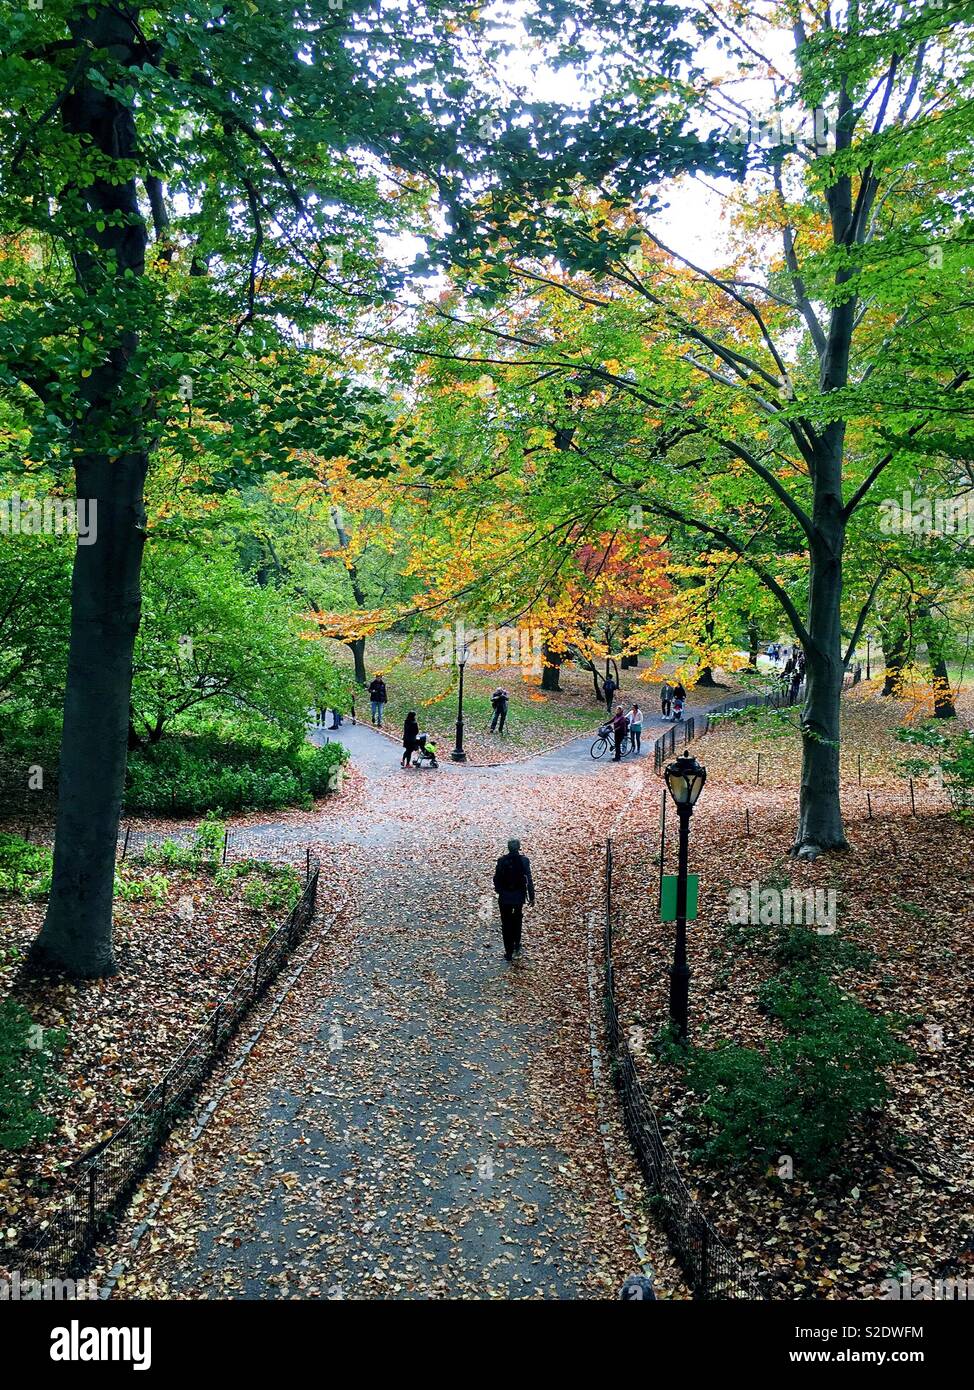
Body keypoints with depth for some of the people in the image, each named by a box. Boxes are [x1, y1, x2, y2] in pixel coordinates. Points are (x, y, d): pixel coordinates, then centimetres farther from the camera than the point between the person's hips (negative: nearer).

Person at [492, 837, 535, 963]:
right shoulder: (524, 860, -13)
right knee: (517, 919, 26)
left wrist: (498, 890, 14)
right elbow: (529, 880, -10)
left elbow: (496, 878, -5)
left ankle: (509, 953, 8)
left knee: (506, 924, 7)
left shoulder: (502, 860, -12)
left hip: (504, 897, -1)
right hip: (519, 895, 1)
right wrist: (531, 897, -1)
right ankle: (516, 946, 34)